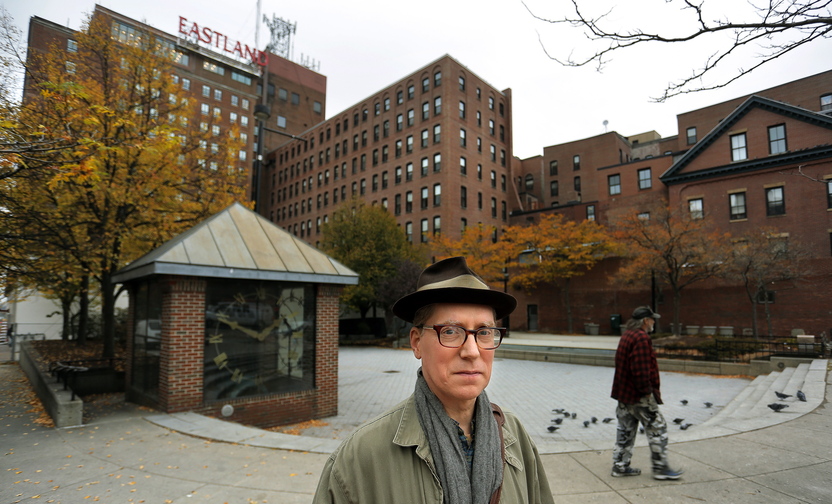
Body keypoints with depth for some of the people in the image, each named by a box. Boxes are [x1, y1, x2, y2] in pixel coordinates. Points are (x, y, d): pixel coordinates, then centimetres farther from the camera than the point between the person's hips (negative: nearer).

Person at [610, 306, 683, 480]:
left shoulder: (626, 335, 13)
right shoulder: (641, 338, -18)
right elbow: (641, 369, -24)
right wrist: (647, 390, -15)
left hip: (623, 393, 10)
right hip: (639, 396, -10)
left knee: (625, 430, 14)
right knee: (657, 428, 5)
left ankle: (620, 466, 20)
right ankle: (660, 468, 13)